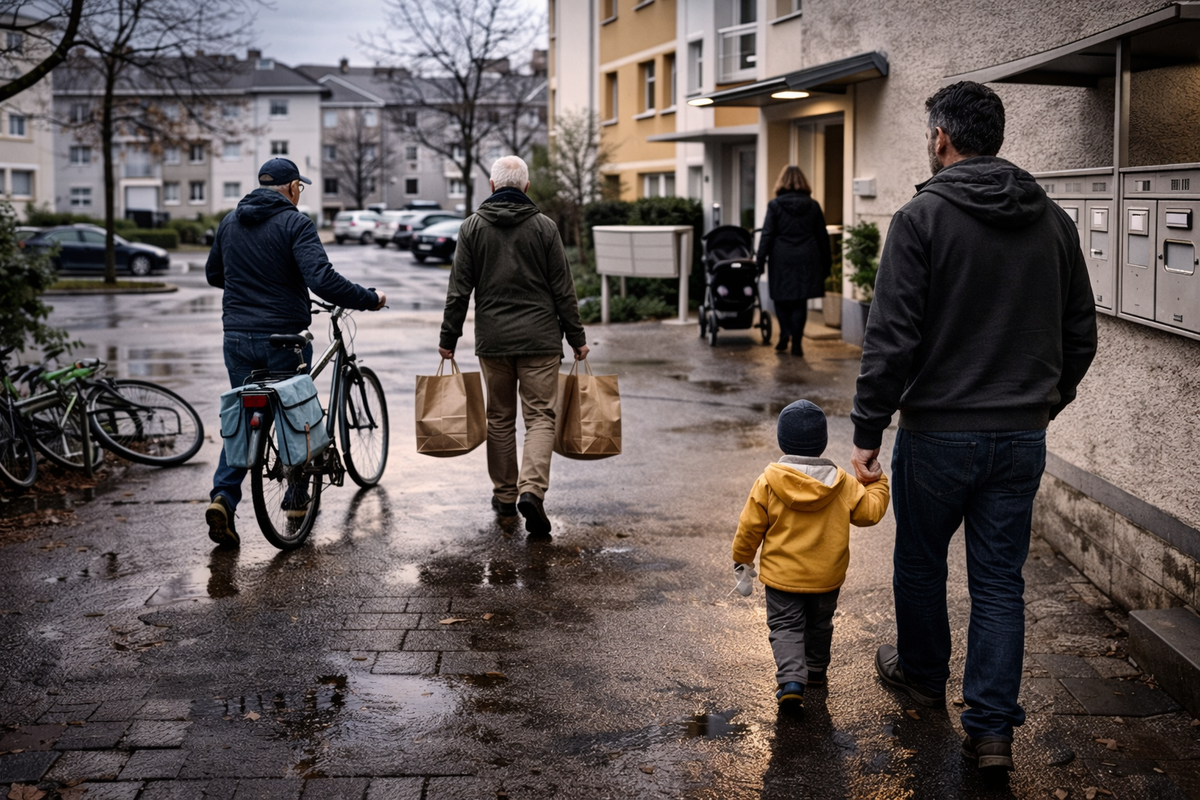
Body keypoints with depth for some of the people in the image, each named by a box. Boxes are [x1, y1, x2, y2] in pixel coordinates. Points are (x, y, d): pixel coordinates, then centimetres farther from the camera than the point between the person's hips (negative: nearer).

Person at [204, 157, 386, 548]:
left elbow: (213, 274, 23)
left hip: (238, 337, 5)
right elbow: (322, 279, -24)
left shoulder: (229, 222, 9)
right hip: (283, 337, -5)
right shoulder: (294, 223, -11)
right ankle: (297, 497, 24)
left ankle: (223, 497, -6)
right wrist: (370, 299, -14)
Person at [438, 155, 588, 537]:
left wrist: (448, 338, 8)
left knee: (500, 418, 13)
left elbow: (459, 290, 1)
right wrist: (577, 338, 8)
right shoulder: (544, 227, 0)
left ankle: (505, 494, 19)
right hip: (540, 338, -1)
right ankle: (532, 490, -18)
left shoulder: (473, 227, 3)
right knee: (540, 416, -1)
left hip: (492, 339, 2)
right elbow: (563, 290, 1)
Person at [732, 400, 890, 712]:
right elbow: (869, 511, -1)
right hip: (827, 577, 3)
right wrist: (877, 484, 17)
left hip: (782, 575, -3)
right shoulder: (841, 483, -8)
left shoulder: (768, 482, -12)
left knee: (785, 626, 5)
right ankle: (815, 670, 40)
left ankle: (791, 679, -14)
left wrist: (742, 559, 8)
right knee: (819, 624, 24)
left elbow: (750, 526, -7)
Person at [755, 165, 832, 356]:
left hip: (781, 260, -2)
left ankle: (785, 334, 0)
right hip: (807, 260, 2)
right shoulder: (813, 206, 5)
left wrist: (760, 260, -1)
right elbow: (822, 237, 9)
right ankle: (796, 342, 2)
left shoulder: (775, 205, -2)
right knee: (800, 301, 6)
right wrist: (826, 263, 15)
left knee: (781, 299, 13)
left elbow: (767, 235, -5)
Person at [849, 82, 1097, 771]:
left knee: (920, 561, 18)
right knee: (1000, 580, 9)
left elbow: (892, 337, -16)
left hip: (938, 431, -4)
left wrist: (868, 433, -10)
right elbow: (1081, 333, 11)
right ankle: (992, 727, 7)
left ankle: (923, 673, 38)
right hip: (1022, 436, 4)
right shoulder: (1054, 221, 5)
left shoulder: (923, 217, -11)